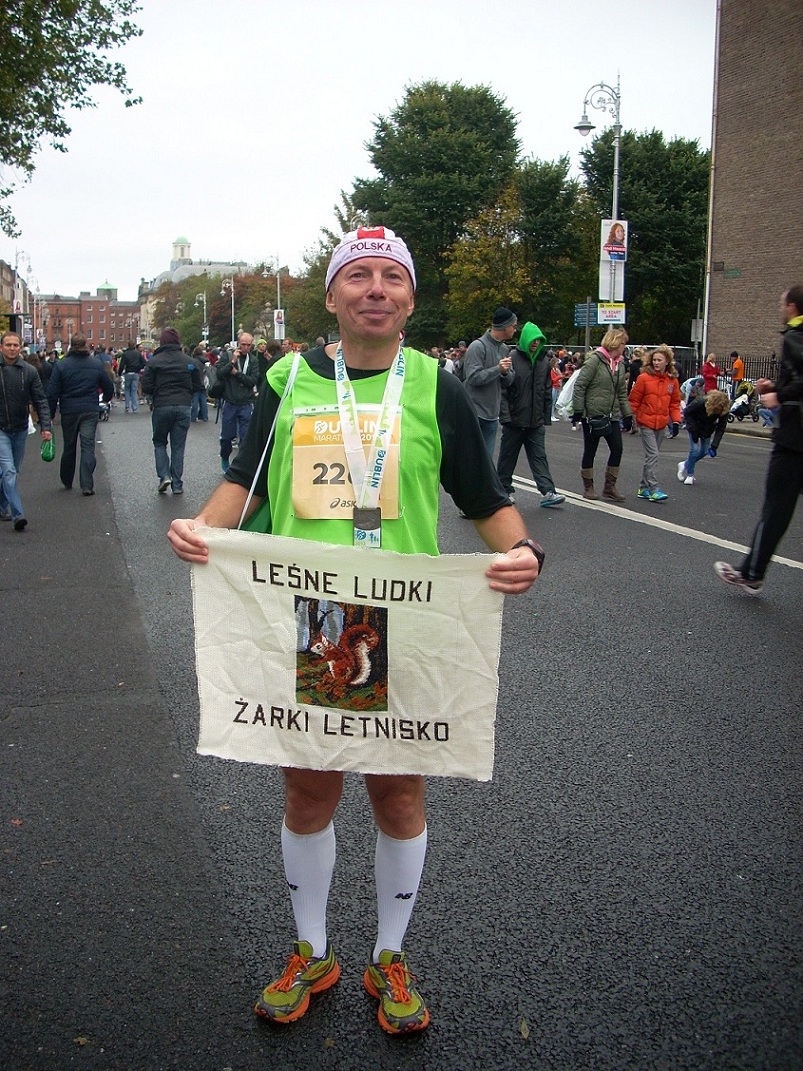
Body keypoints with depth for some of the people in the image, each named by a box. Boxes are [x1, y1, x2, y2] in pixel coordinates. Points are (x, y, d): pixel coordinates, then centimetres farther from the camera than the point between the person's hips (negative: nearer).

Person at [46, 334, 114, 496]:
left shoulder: (61, 365, -5)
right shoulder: (97, 364, -1)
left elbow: (52, 392, -5)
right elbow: (109, 387, 9)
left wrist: (50, 415, 3)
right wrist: (106, 399, 30)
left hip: (69, 411, 0)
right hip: (90, 411, 0)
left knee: (69, 447, 14)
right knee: (88, 447, -2)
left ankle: (67, 482, 27)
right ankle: (87, 485, -10)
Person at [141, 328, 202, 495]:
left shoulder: (154, 361, -4)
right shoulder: (189, 361, 2)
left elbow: (146, 387, -6)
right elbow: (198, 386, 5)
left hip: (161, 406, -2)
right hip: (184, 406, 2)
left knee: (159, 442, 16)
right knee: (178, 446, 7)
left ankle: (164, 476, 0)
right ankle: (177, 485, 7)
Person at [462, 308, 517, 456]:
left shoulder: (504, 350, 11)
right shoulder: (478, 346, -12)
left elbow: (510, 379, 11)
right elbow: (473, 377, -20)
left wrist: (506, 372, -11)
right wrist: (498, 369, -20)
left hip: (492, 415, 7)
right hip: (474, 413, -7)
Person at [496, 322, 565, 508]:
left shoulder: (543, 361, 9)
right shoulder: (512, 358, -7)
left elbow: (547, 393, 15)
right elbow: (502, 390, -9)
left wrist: (546, 418, 11)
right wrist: (506, 416, -15)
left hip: (536, 422, 4)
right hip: (514, 420, -4)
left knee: (539, 457, 2)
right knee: (507, 457, 7)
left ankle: (547, 492, -1)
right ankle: (505, 491, 19)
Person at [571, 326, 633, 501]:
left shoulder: (620, 365, 11)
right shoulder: (596, 360, -11)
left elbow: (622, 393, 16)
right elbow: (580, 385, -12)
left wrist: (627, 414, 11)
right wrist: (578, 410, -14)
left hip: (612, 415, 7)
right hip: (592, 414, -6)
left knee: (617, 449, 2)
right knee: (590, 451, 4)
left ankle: (610, 487, 12)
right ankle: (588, 487, 17)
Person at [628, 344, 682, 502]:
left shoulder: (672, 381, 4)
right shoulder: (644, 378, -8)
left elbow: (674, 403, 12)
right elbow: (633, 400, -3)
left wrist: (676, 421, 4)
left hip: (661, 424, 5)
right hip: (646, 422, -5)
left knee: (651, 456, 11)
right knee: (653, 455, -12)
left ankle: (644, 488, 20)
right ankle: (654, 490, -12)